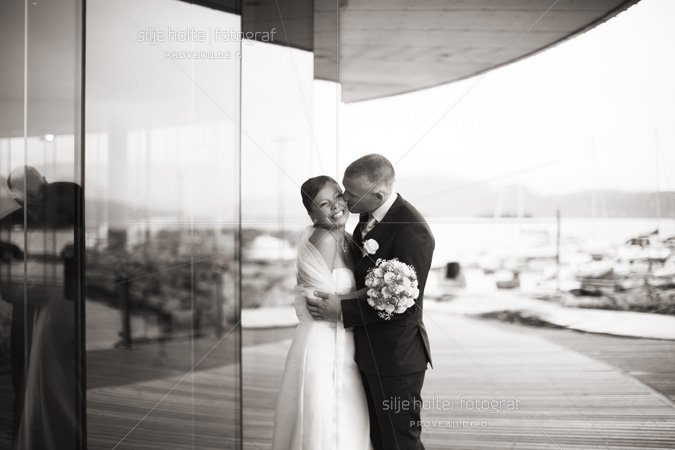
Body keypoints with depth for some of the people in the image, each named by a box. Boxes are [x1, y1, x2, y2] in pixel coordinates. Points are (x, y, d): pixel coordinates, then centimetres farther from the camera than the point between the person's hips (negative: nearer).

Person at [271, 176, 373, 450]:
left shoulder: (345, 239, 11)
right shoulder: (324, 239, -14)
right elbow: (327, 301, -14)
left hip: (340, 345, 9)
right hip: (324, 345, -9)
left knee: (349, 425, 15)